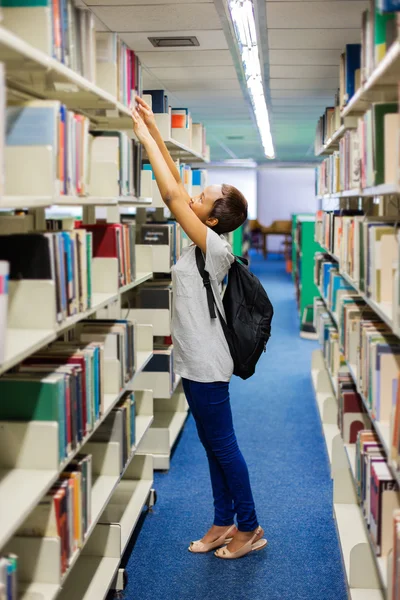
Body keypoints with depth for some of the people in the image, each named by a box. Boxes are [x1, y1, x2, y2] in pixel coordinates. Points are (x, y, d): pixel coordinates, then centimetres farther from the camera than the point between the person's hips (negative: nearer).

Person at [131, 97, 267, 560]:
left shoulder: (214, 246, -19)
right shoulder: (204, 242, 4)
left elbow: (171, 196, -23)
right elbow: (176, 188, 6)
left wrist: (146, 138, -16)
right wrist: (153, 131, 4)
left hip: (206, 365, -9)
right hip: (194, 361, 9)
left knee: (224, 447, 4)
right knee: (212, 446, 17)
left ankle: (249, 529, 19)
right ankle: (224, 523, 29)